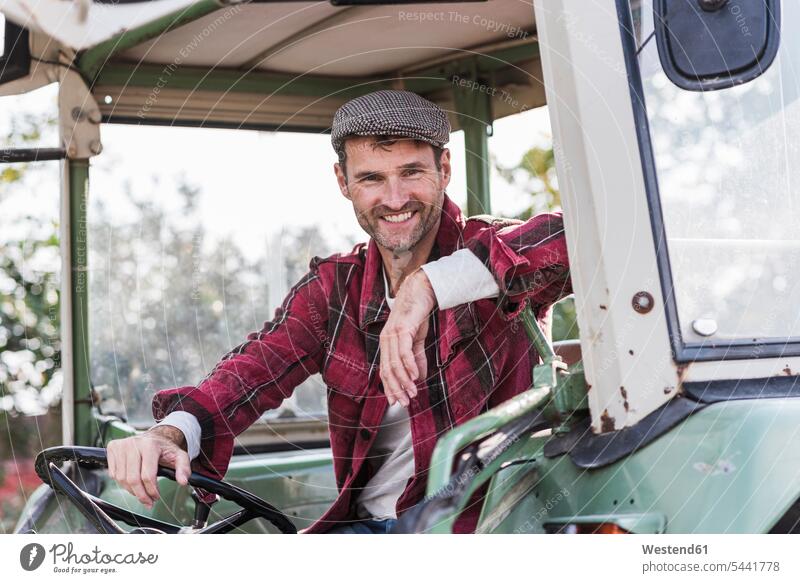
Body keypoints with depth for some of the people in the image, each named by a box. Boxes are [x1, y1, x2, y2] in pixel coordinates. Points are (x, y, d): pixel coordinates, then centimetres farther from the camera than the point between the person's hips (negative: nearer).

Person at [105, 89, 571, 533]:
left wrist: (430, 283, -36)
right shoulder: (332, 289, 8)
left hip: (476, 522, -4)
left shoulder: (493, 252, -6)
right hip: (366, 522, 4)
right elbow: (257, 367, -7)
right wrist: (171, 432, -29)